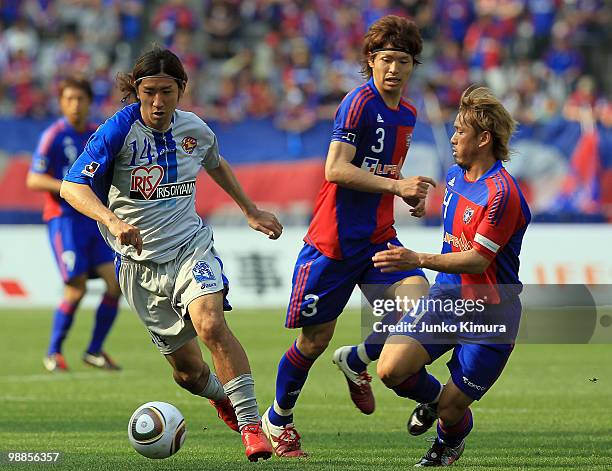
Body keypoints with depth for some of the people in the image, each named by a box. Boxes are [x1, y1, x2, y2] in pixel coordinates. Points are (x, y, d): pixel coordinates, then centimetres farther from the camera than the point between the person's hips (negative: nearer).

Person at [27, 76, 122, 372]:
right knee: (76, 290, -12)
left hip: (96, 220, 6)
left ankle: (95, 351, 8)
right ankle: (53, 353, 5)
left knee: (115, 284, -5)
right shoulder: (54, 136, -6)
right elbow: (33, 180, -10)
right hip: (64, 218, -6)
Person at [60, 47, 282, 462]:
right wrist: (112, 221, -38)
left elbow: (216, 165, 24)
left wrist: (252, 212, 26)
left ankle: (251, 423, -24)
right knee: (187, 369, 6)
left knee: (210, 324, -30)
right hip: (141, 261, -1)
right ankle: (221, 397, 43)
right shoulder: (119, 131, -13)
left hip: (191, 246, 1)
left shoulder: (195, 130, 0)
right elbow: (72, 187, -21)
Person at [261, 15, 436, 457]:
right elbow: (335, 169, -21)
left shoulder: (407, 114, 11)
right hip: (334, 239, -6)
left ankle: (355, 361, 11)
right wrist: (397, 186, -24)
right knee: (315, 338, 2)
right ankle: (278, 420, 26)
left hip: (379, 238, 6)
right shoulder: (360, 102, -13)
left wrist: (411, 194, 7)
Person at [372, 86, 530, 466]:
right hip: (446, 297, 7)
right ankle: (431, 396, 21)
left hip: (488, 314, -7)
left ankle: (450, 441, 36)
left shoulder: (502, 194, -22)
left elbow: (478, 260, -24)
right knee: (391, 369, -14)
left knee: (451, 411, -2)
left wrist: (418, 260, -30)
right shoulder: (455, 175, 6)